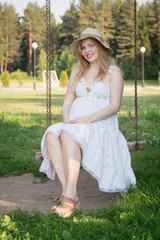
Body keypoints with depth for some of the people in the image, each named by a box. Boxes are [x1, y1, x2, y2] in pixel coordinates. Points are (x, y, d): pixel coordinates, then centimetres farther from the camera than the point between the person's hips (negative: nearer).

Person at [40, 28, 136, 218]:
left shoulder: (113, 72, 8)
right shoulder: (77, 72, 23)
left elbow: (114, 106, -3)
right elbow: (67, 103, 17)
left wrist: (87, 119, -17)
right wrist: (67, 120, -6)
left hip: (101, 126, -4)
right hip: (74, 125, 4)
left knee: (68, 134, -37)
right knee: (51, 135, -31)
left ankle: (70, 195, -43)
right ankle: (67, 192, -40)